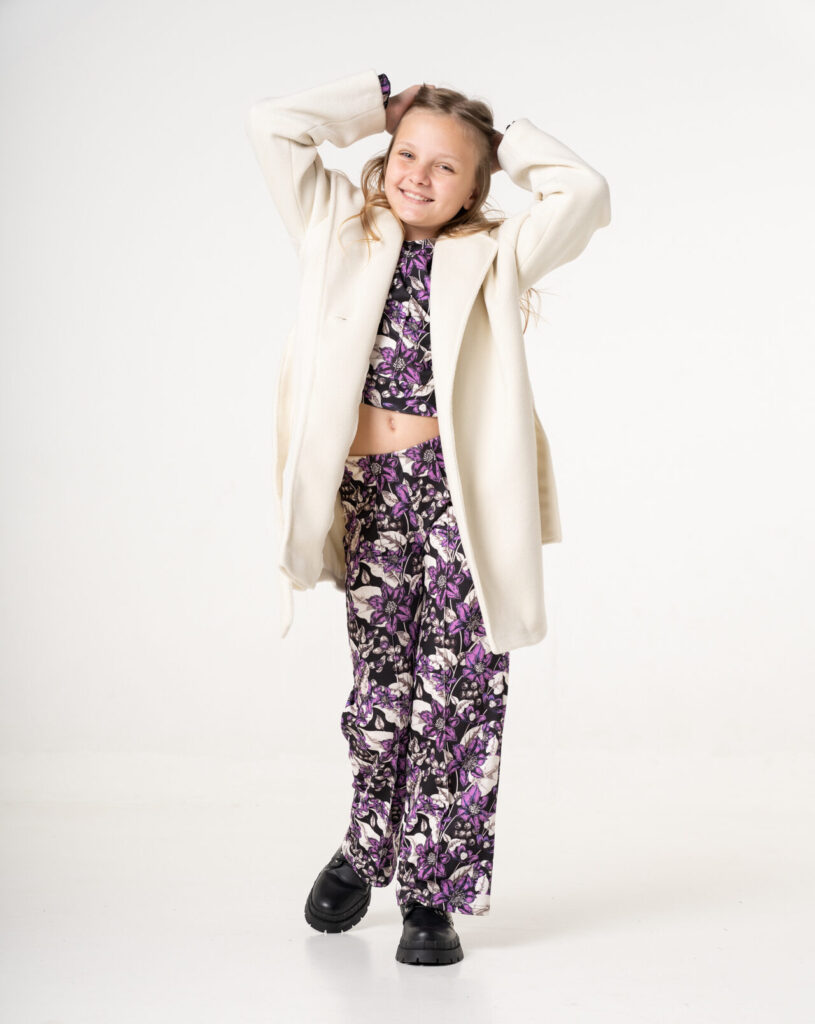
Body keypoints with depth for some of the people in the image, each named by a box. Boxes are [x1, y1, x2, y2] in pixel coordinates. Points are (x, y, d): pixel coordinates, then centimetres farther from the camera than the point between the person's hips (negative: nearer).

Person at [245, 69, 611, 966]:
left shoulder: (496, 255, 8)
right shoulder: (341, 234, 13)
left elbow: (585, 193, -5)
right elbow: (273, 124, 9)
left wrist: (505, 142, 8)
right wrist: (383, 102, 14)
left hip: (463, 496, -1)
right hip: (371, 494, 1)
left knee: (458, 693, -1)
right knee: (381, 686, 7)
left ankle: (431, 890, 9)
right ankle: (368, 848, 30)